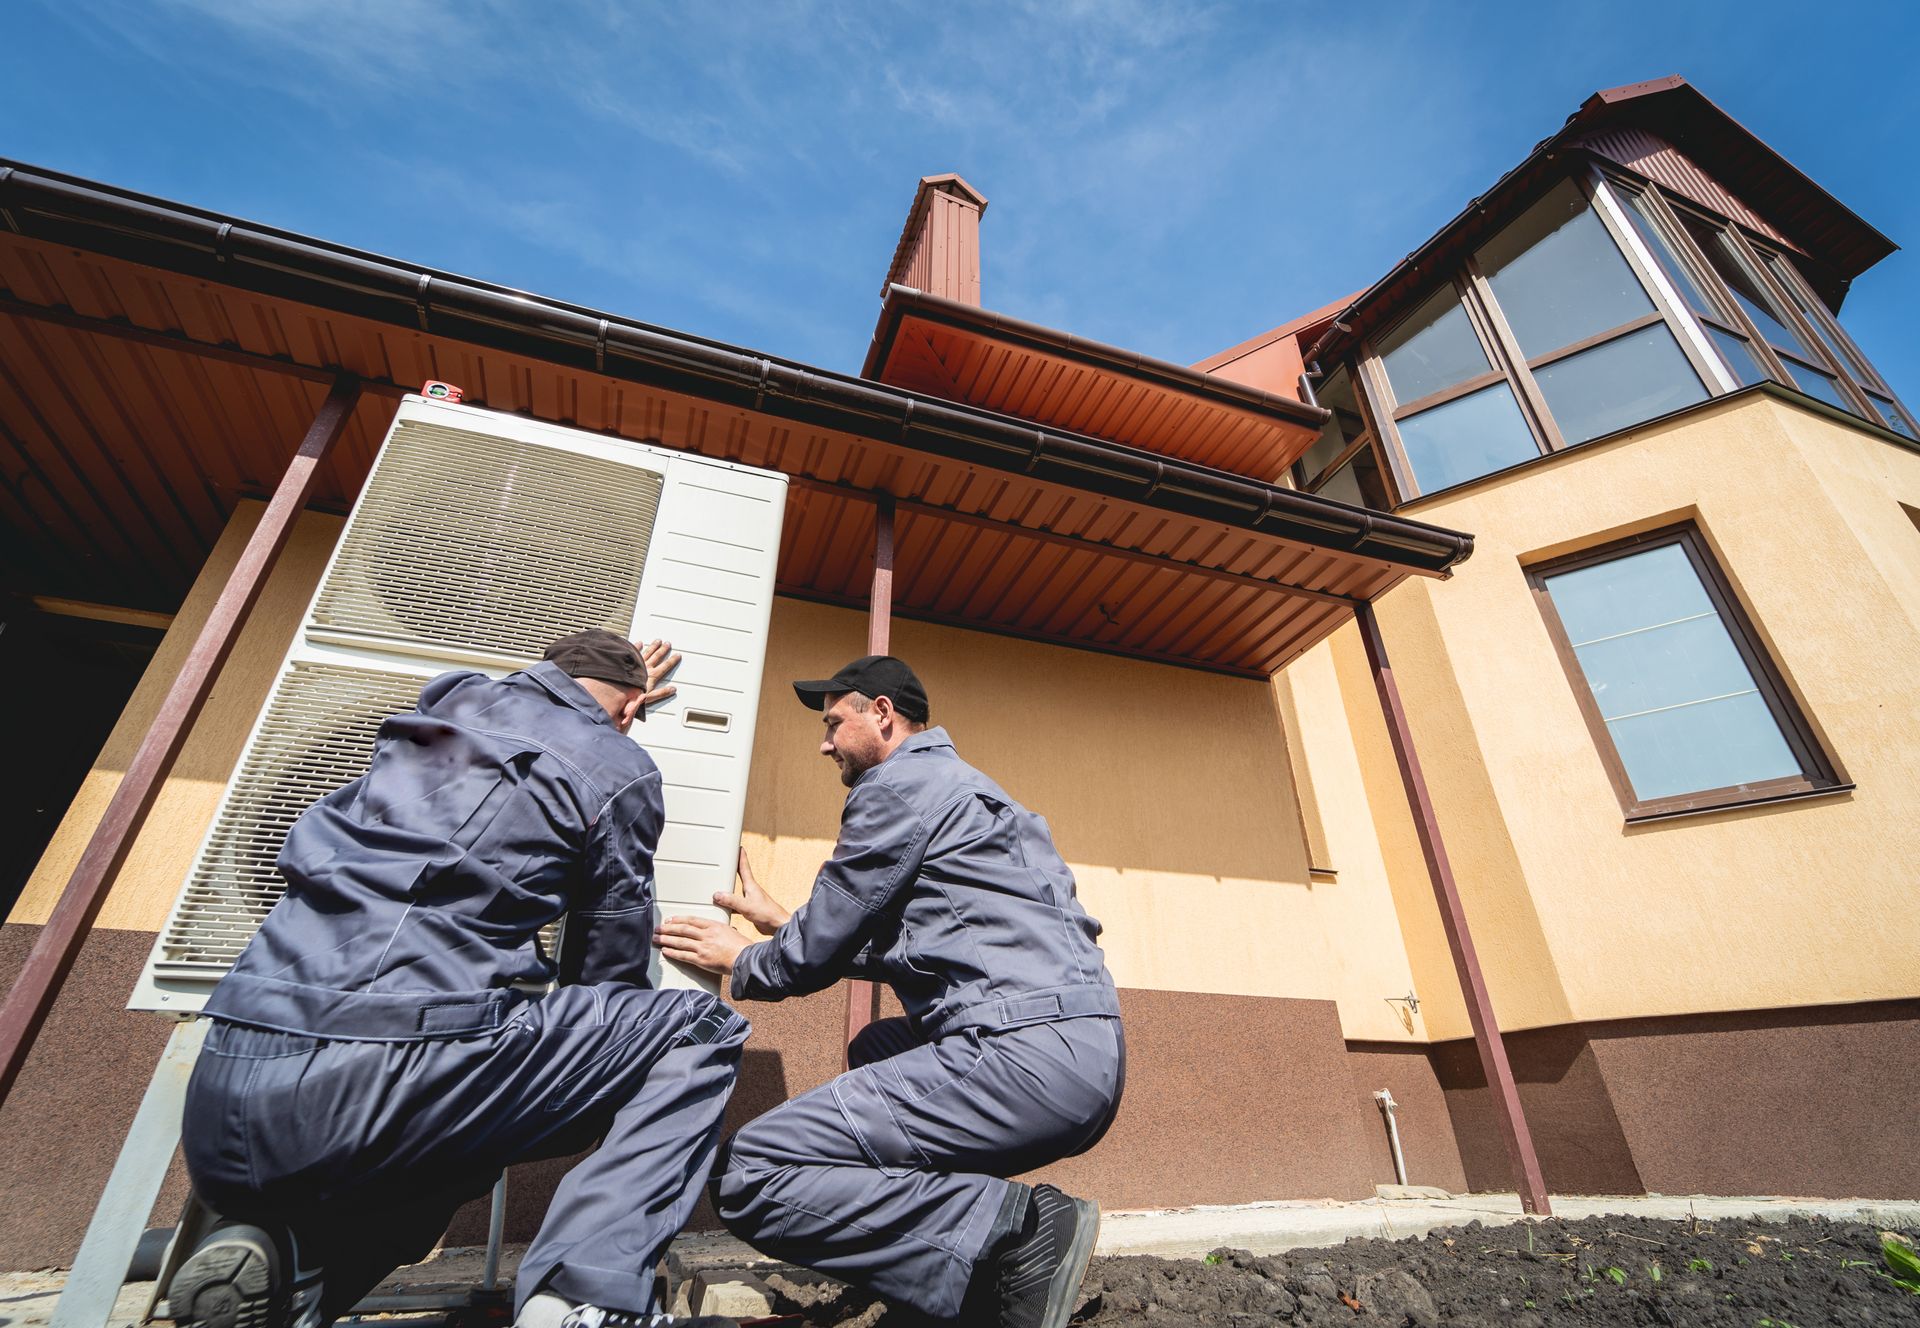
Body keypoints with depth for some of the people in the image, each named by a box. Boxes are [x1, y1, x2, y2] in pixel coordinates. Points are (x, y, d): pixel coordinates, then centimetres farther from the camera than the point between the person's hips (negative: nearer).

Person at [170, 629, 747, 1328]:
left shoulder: (451, 700, 16)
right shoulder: (619, 767, 2)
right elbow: (608, 976, 10)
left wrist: (610, 699, 53)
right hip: (389, 1081, -7)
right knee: (701, 1032, 5)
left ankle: (288, 1253, 9)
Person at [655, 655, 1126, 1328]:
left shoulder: (900, 783, -3)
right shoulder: (961, 786, 26)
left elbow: (820, 949, -2)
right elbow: (901, 943, 30)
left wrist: (742, 960, 20)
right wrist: (783, 922, 36)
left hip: (1027, 1052, -10)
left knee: (746, 1175, -8)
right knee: (879, 1046, 33)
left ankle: (1013, 1227, -13)